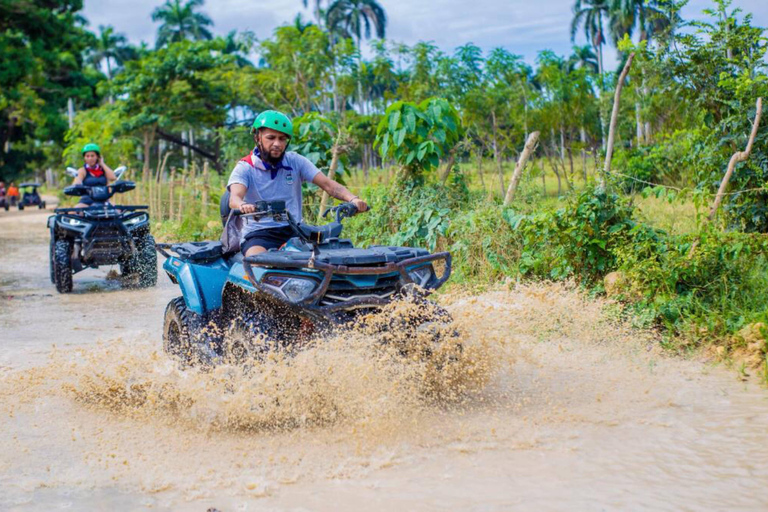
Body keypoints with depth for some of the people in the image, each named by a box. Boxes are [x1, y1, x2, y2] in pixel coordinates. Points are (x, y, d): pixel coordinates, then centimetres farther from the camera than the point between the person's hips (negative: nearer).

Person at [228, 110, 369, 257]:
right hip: (258, 234, -3)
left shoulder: (295, 161, 9)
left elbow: (328, 184, 0)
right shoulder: (244, 168, 0)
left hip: (293, 231, 3)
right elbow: (234, 198, -19)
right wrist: (243, 205, -45)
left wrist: (353, 199, -21)